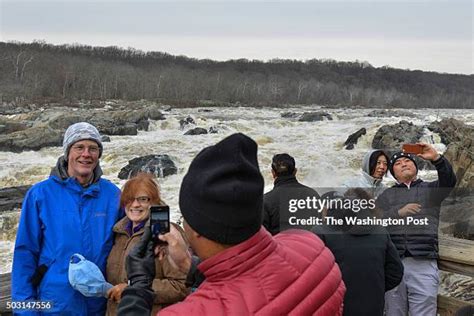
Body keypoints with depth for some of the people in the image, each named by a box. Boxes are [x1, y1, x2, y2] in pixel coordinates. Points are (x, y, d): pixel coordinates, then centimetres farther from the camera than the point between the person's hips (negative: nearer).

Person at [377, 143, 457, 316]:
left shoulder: (430, 189, 14)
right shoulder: (386, 195, 17)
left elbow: (449, 181, -7)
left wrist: (436, 158, -23)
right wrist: (399, 212, -11)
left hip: (423, 263, -1)